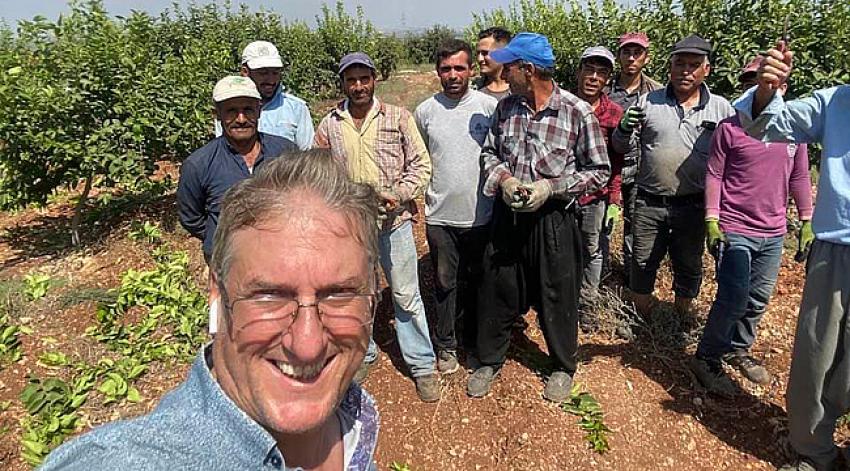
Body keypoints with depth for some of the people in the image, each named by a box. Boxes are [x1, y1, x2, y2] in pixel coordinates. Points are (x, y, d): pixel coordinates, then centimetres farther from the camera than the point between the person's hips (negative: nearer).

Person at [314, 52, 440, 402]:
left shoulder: (398, 117, -3)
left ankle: (422, 366, 20)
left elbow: (421, 165, -2)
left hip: (394, 220, -2)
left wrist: (398, 196, -16)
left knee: (406, 295, 4)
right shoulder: (329, 125, 3)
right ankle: (363, 355, 38)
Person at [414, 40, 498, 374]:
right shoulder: (425, 111, 0)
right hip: (440, 216, 1)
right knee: (444, 283, 12)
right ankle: (445, 345, 30)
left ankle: (474, 342, 35)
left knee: (475, 282, 15)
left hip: (480, 214, 0)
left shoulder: (489, 106, -4)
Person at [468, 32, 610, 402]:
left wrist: (551, 186, -18)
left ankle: (563, 367, 36)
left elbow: (600, 171, -6)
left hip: (552, 219, -3)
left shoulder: (578, 113, -12)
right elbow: (489, 152, 12)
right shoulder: (505, 107, 0)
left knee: (557, 298, 11)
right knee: (496, 291, 13)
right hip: (508, 215, 4)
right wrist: (503, 178, -9)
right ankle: (489, 361, 36)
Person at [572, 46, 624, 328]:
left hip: (597, 198, 1)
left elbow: (616, 161, 2)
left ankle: (584, 305, 29)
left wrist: (614, 200, -2)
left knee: (594, 253, 12)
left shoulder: (614, 113, -1)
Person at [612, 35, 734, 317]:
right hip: (649, 204, 0)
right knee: (643, 265, 9)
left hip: (693, 207, 1)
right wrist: (625, 129, -17)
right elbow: (622, 147, 5)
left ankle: (681, 318, 37)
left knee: (689, 267, 16)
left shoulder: (721, 108, 1)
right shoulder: (648, 102, 1)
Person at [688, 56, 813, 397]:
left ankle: (738, 350, 34)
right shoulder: (730, 128, -6)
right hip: (734, 229, -5)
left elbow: (799, 177, 11)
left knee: (759, 299, 13)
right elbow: (714, 176, -5)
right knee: (734, 299, -9)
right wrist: (711, 221, -11)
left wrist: (807, 222, 10)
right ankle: (707, 359, 8)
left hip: (773, 232, 5)